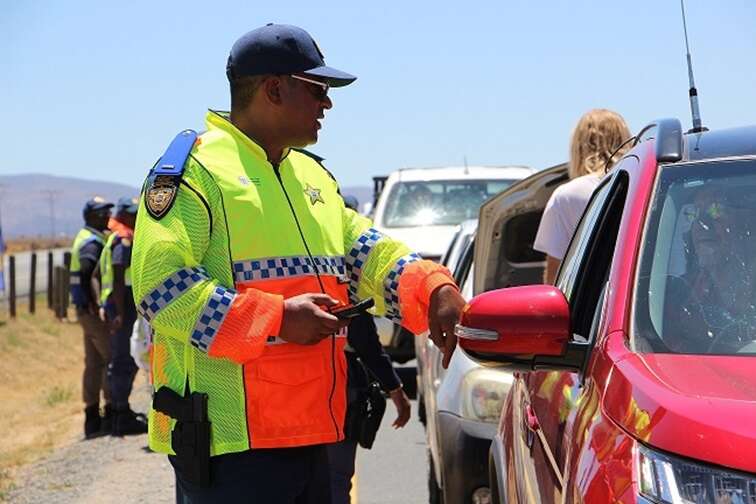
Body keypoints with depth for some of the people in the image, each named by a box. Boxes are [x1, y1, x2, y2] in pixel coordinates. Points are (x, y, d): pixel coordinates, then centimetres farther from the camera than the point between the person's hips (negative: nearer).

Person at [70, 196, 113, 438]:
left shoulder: (86, 238, 18)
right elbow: (85, 273, -29)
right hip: (94, 309, -10)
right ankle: (111, 413, -1)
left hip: (88, 310, 10)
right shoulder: (92, 242, -15)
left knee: (94, 363, 11)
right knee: (112, 358, -5)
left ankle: (92, 417, 14)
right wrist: (91, 303, -23)